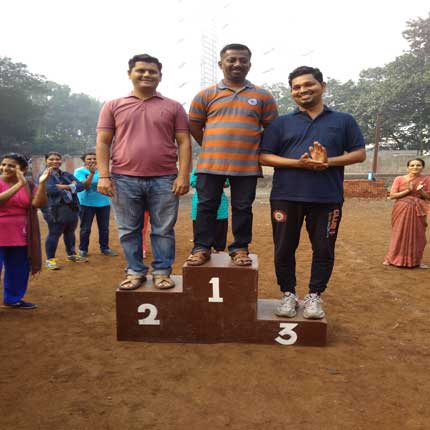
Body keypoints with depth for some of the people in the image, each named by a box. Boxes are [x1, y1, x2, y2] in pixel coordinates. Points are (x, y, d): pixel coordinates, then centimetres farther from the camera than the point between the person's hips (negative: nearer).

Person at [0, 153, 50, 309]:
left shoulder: (29, 186, 4)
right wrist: (19, 185, -31)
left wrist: (42, 183, -25)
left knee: (18, 270, 13)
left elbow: (38, 203, -13)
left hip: (20, 237, 4)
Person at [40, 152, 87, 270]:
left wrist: (62, 187, -9)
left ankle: (71, 255, 29)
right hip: (55, 210, -5)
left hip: (72, 209, 5)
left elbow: (80, 186, 3)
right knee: (54, 234, -2)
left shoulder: (67, 175, 16)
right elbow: (49, 189, -18)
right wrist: (70, 186, -8)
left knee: (70, 232, 13)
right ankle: (50, 259, 10)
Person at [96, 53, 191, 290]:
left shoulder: (173, 107, 10)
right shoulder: (113, 106, 11)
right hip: (124, 180, 1)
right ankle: (135, 271, 21)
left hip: (164, 180, 0)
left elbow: (184, 142, 5)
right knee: (129, 231, 7)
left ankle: (162, 272, 16)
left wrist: (183, 175, -5)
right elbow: (102, 142, 7)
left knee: (163, 230, 4)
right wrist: (104, 175, -4)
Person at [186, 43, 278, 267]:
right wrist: (212, 148, 9)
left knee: (242, 208, 6)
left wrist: (253, 148, 8)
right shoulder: (206, 95, 6)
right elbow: (194, 126, 12)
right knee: (206, 206, 4)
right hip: (211, 164, 0)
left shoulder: (263, 96, 7)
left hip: (247, 165, 0)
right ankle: (201, 248, 15)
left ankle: (240, 249, 19)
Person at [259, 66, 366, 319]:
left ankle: (315, 296, 21)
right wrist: (298, 163, -13)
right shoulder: (282, 123, 11)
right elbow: (265, 156, 3)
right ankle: (288, 294, 22)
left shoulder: (343, 120, 11)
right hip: (286, 197, 1)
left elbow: (359, 154, 7)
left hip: (328, 198, 0)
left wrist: (330, 161, -12)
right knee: (284, 248, 6)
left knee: (324, 249, 5)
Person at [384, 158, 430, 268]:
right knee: (399, 234, 2)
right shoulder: (399, 179, -2)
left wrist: (421, 191, -16)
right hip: (402, 210, -1)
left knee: (418, 234, 4)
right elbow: (392, 195, -6)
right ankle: (392, 258, 12)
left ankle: (417, 260, 17)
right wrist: (408, 191, -16)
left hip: (418, 211, 1)